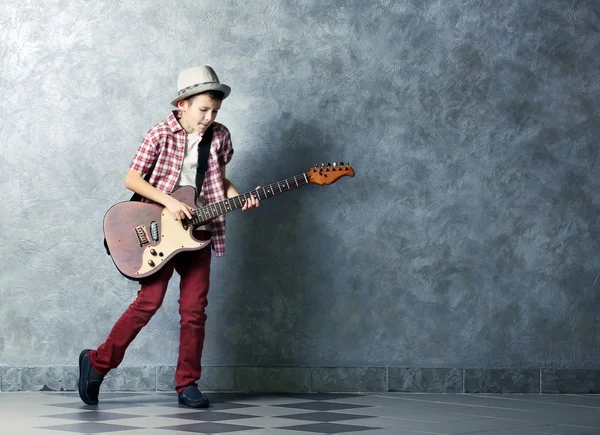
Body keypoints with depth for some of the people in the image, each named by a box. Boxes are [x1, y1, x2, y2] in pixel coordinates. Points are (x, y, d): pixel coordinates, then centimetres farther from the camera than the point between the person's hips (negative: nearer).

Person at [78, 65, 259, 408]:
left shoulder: (220, 136, 5)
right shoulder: (161, 135, -9)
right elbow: (131, 179, -9)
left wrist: (238, 197, -2)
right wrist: (169, 201, -19)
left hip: (198, 232, 5)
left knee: (194, 308, 2)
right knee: (150, 300, -11)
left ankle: (187, 385, 12)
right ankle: (98, 362, 5)